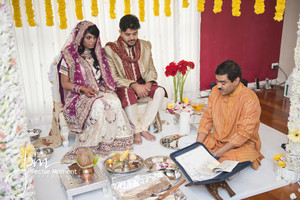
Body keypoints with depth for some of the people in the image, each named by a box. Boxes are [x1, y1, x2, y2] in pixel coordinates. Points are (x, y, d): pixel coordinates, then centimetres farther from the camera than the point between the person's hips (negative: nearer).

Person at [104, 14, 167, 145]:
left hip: (143, 86, 4)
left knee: (159, 91, -25)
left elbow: (151, 70, 9)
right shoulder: (110, 49, -7)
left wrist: (149, 83, -13)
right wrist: (134, 85, -23)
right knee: (128, 94, -38)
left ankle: (143, 127, -15)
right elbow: (113, 78, -11)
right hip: (123, 88, -4)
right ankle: (137, 129, -14)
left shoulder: (145, 46, 6)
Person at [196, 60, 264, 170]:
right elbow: (207, 118, 3)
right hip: (216, 139, 6)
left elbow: (243, 134, -23)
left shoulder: (250, 100, -23)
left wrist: (216, 154, -25)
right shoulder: (215, 91, -3)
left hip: (243, 144, -5)